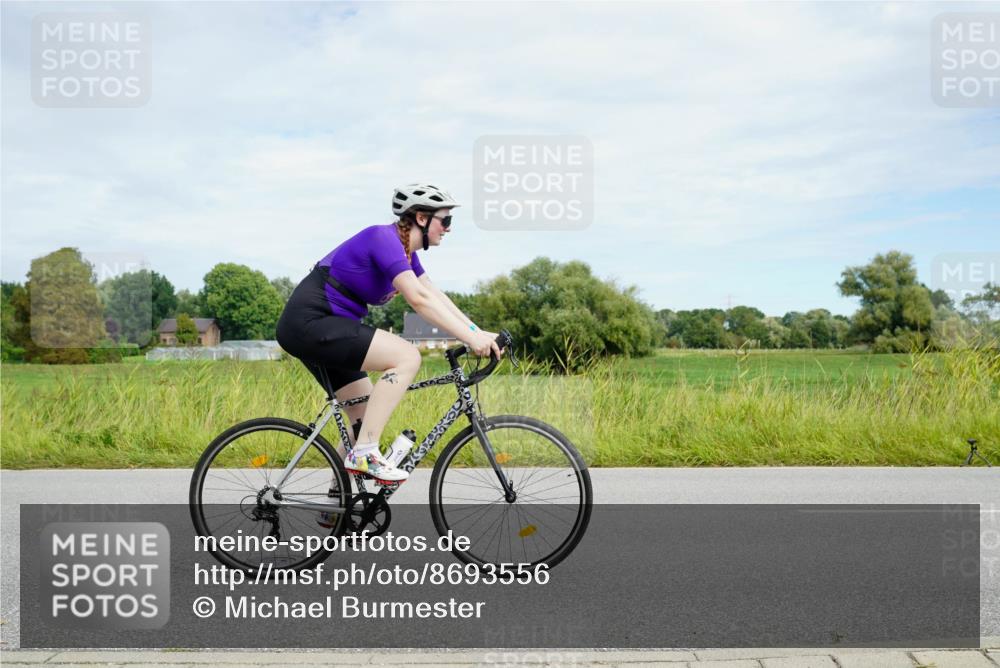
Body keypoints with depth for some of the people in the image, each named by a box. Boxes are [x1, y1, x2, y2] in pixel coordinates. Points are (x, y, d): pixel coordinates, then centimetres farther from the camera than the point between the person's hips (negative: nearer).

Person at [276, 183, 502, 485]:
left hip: (316, 327, 10)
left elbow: (436, 297, 10)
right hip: (310, 322, -10)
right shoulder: (384, 238, -17)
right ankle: (364, 453, -17)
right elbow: (419, 300, -27)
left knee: (367, 417, 11)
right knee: (407, 356, -21)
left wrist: (479, 333, 0)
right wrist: (471, 338, -28)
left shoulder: (406, 251, 12)